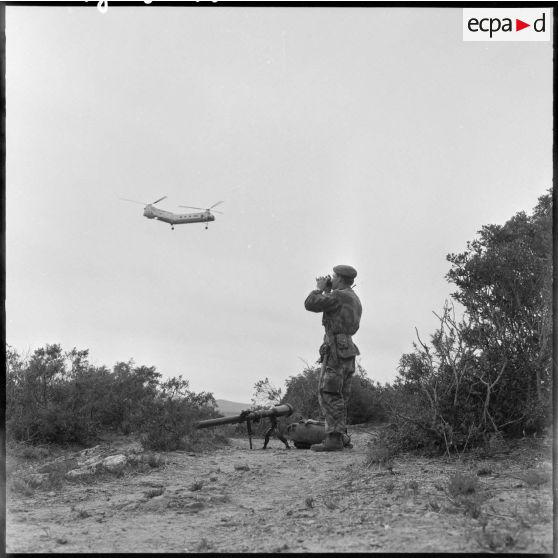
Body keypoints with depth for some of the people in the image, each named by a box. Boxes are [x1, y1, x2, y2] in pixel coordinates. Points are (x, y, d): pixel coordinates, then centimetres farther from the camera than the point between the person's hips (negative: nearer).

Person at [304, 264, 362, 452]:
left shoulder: (339, 296, -10)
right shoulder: (355, 300, 21)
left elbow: (310, 304, -13)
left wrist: (320, 288, 4)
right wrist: (327, 292, 25)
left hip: (336, 350, -9)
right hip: (348, 353, 9)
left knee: (328, 395, -11)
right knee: (339, 397, 11)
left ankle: (334, 438, -16)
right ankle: (341, 437, 11)